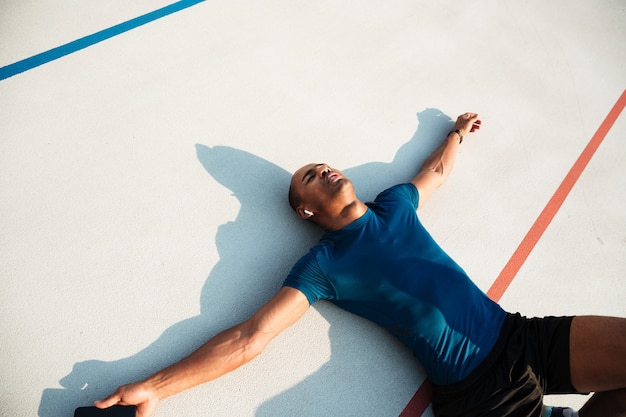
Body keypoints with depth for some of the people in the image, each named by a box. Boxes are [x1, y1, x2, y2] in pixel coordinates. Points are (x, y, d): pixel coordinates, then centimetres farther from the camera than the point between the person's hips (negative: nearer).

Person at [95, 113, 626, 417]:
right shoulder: (321, 265, -8)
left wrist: (455, 133, 44)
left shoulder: (395, 204, 8)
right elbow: (250, 336, -11)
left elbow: (436, 170, 30)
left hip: (522, 336, 6)